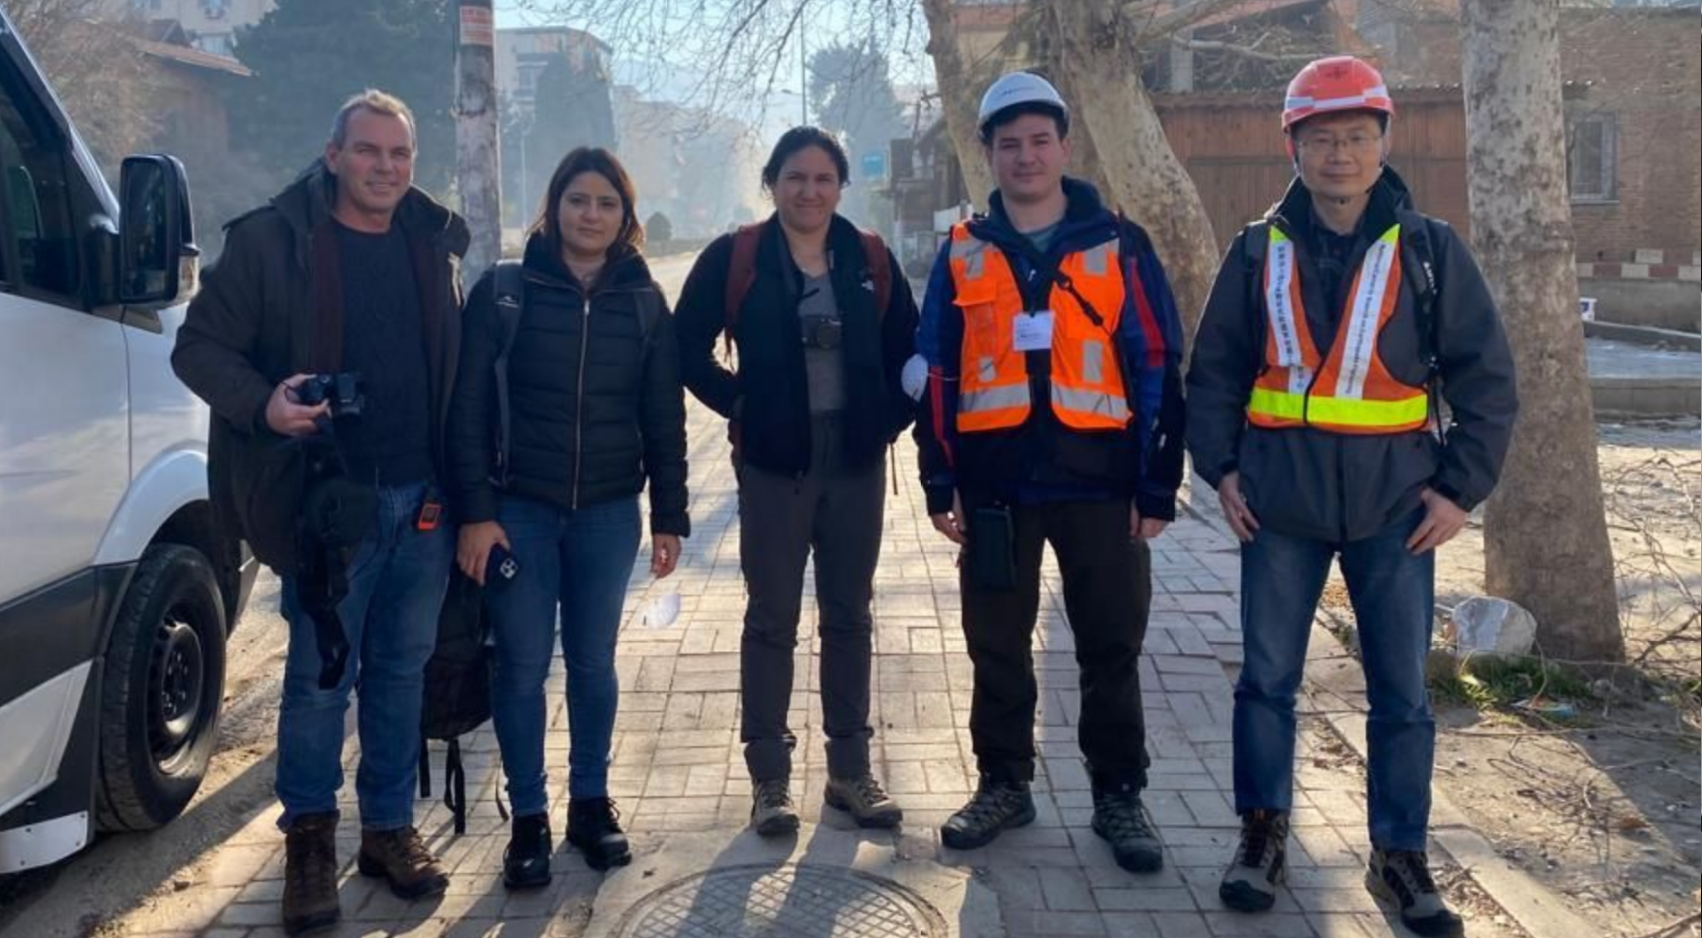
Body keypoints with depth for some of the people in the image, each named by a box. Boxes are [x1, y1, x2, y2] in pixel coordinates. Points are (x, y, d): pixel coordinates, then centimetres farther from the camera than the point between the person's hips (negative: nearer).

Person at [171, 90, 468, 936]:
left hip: (423, 498, 4)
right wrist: (261, 403, -21)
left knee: (401, 672, 12)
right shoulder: (270, 239, -4)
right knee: (319, 677, 3)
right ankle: (308, 834, 23)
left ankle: (390, 827, 26)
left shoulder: (434, 241, 9)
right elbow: (198, 346, -2)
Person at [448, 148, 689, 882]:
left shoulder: (645, 302, 4)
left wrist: (669, 516, 3)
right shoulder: (503, 290, -3)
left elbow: (664, 416, 6)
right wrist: (475, 511, -11)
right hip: (519, 508, -2)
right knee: (522, 665, 3)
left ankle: (591, 800, 27)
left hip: (608, 512, 2)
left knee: (594, 662, 11)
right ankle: (528, 816, 17)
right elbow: (468, 406, -5)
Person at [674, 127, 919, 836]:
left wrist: (888, 418, 0)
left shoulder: (870, 259, 5)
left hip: (856, 460, 3)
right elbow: (690, 348, 0)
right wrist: (740, 405, -6)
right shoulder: (735, 258, -2)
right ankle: (769, 777, 14)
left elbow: (906, 348, 11)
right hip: (774, 462, -2)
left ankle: (850, 770, 22)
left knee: (850, 616, 10)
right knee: (772, 618, 4)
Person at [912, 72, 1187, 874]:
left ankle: (1119, 795, 20)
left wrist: (1158, 486, -4)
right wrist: (940, 482, 1)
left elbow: (1158, 368, 1)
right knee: (997, 647, 10)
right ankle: (1003, 784, 26)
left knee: (1110, 648, 6)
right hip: (996, 483, 2)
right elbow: (936, 374, 7)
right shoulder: (962, 253, 7)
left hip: (1099, 478, -1)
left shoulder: (1119, 245, 2)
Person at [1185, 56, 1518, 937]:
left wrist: (1462, 486, -4)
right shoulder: (1259, 251, 2)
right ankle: (1263, 833, 25)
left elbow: (1486, 376, 2)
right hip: (1279, 501, 1)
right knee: (1267, 677, 8)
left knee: (1401, 689, 6)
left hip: (1396, 503, 0)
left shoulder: (1429, 249, -1)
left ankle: (1399, 855, 21)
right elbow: (1213, 370, 7)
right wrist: (1221, 468, -2)